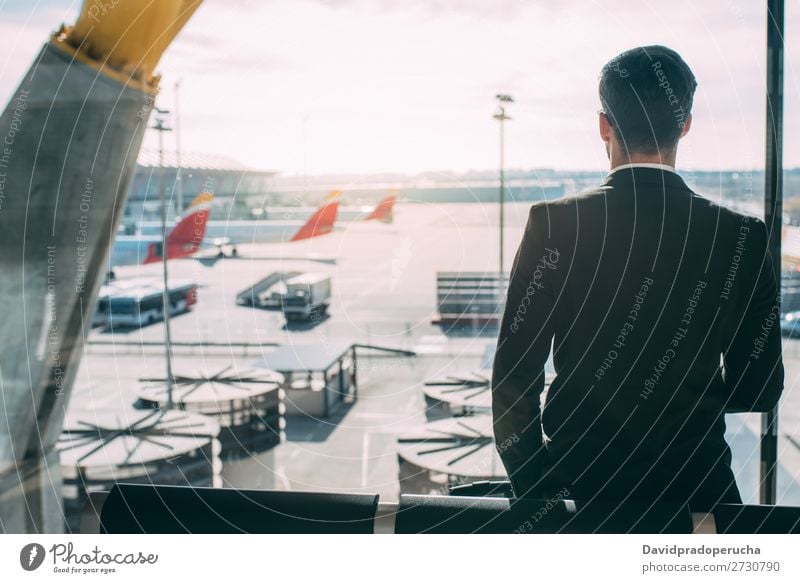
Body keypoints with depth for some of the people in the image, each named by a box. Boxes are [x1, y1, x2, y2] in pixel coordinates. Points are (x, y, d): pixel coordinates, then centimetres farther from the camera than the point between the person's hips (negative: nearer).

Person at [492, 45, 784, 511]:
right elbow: (760, 387, 0)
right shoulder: (741, 237, -7)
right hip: (696, 484, 1)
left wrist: (531, 484, 3)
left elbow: (515, 371, -9)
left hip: (579, 479, 0)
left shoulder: (554, 223, -11)